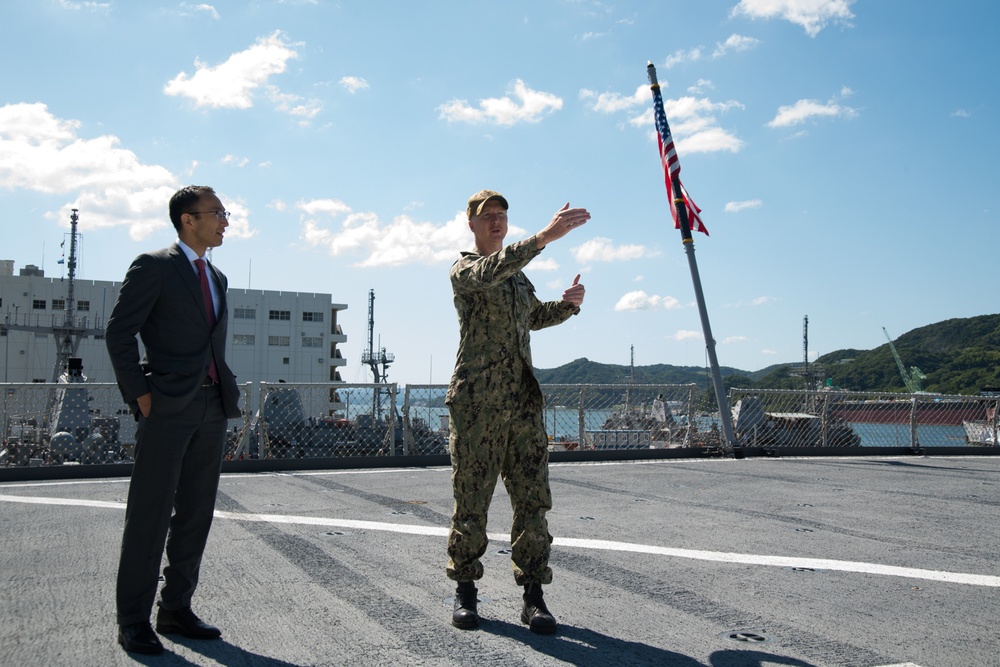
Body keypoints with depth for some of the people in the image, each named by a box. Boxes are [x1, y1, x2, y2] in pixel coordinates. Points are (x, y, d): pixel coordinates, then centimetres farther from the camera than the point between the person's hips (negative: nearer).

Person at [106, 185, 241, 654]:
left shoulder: (216, 278, 20)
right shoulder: (154, 267, -2)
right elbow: (119, 332, -7)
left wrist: (226, 395, 10)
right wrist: (140, 394, -12)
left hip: (211, 408, 7)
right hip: (167, 406, -7)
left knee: (196, 513, 10)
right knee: (150, 514, -3)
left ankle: (176, 610, 20)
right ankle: (133, 621, 6)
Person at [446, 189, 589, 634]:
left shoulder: (518, 275, 21)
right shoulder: (464, 270, 0)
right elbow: (489, 272, -25)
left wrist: (568, 304, 19)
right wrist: (545, 236, -37)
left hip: (524, 402, 6)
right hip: (477, 403, -6)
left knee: (532, 501, 1)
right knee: (471, 502, 1)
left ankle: (533, 596, 7)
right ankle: (465, 592, 16)